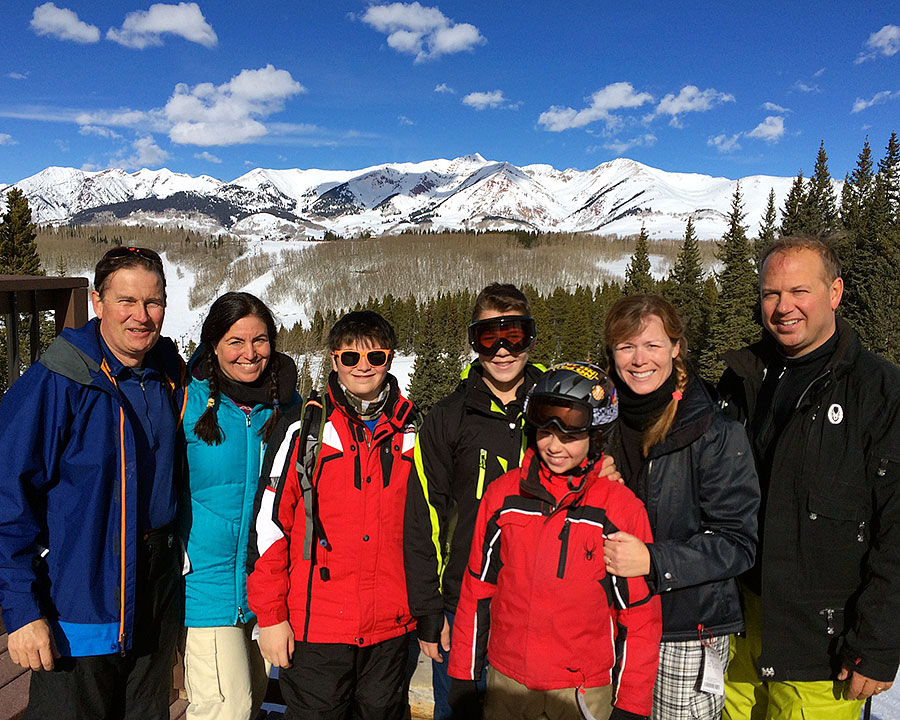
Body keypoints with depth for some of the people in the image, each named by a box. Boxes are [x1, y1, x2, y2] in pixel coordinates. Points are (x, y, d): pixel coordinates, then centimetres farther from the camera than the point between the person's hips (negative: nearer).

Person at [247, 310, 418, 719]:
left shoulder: (411, 434, 3)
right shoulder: (303, 429, -7)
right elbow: (269, 523, -6)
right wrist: (270, 615, -7)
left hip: (390, 627, 3)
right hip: (315, 626, -3)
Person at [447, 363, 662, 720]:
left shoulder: (622, 507, -10)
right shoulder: (503, 495, -4)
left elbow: (640, 613, -5)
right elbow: (476, 589, 4)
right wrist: (463, 675, 6)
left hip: (586, 690, -2)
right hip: (506, 679, 2)